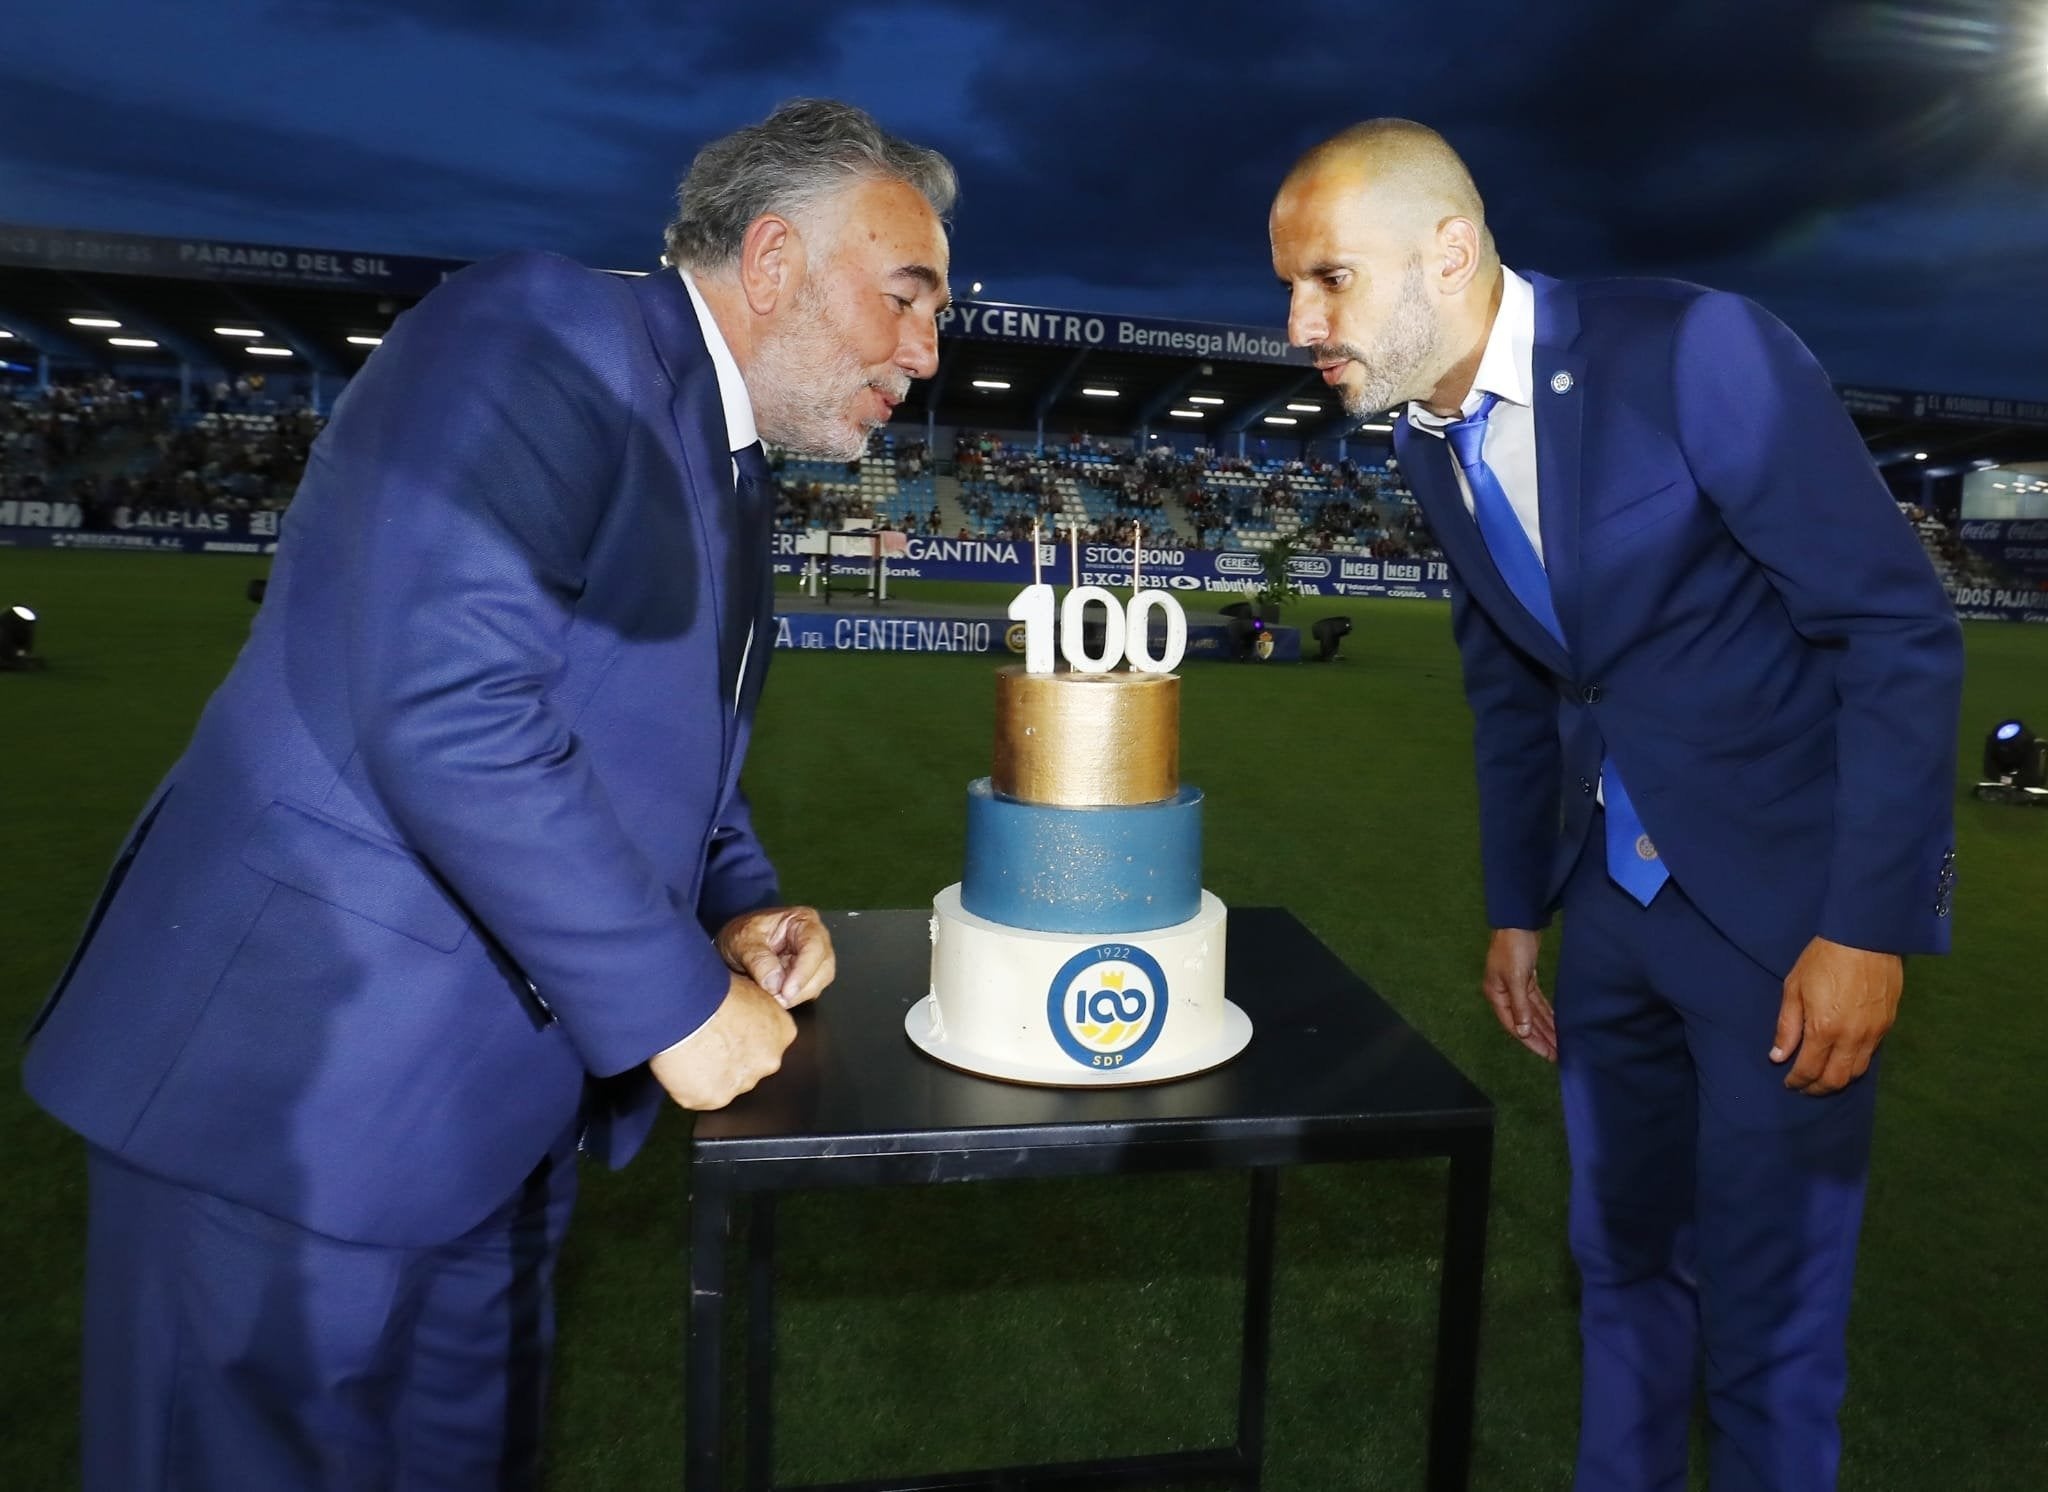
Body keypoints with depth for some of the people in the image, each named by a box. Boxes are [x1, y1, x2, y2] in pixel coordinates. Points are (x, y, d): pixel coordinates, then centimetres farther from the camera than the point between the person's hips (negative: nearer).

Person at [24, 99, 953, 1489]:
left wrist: (739, 910, 2)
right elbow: (448, 710, -28)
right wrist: (674, 1002, -20)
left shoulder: (736, 474, 12)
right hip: (308, 1072, -8)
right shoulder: (542, 335, -16)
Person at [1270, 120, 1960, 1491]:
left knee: (1765, 1300, 6)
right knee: (1622, 1261, 18)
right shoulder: (1430, 439, 2)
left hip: (1784, 897, -6)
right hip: (1614, 900, 6)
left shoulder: (1698, 351, -19)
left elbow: (1903, 628, -16)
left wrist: (1870, 924, -18)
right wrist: (1518, 908, 14)